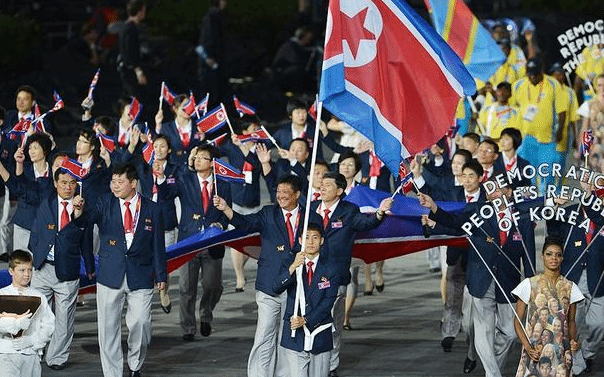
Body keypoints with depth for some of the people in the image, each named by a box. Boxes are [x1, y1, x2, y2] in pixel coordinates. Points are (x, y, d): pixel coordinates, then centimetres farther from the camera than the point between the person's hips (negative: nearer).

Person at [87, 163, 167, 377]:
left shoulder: (152, 210, 5)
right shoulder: (105, 204, 4)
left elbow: (158, 245, 8)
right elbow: (88, 220, -13)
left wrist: (161, 275, 7)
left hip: (140, 277, -1)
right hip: (111, 276, 1)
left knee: (140, 324, -7)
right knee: (108, 327, 1)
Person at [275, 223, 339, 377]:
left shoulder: (330, 272, 5)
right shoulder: (289, 267, 6)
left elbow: (328, 302, -5)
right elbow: (277, 288, -13)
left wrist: (305, 320, -17)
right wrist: (293, 267, -30)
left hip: (320, 338, 1)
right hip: (295, 338, -1)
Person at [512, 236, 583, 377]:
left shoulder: (570, 287, 6)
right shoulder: (529, 284, -1)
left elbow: (571, 321, 14)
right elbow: (517, 321, 0)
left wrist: (573, 340, -6)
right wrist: (528, 347, -13)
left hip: (561, 352, 2)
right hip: (534, 349, -2)